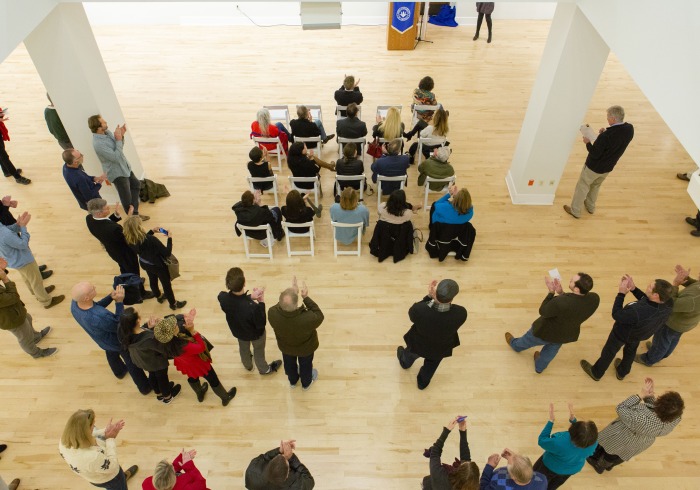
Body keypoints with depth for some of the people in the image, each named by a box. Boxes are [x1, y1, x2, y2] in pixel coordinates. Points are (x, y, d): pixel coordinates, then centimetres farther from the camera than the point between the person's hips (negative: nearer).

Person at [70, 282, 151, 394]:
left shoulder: (74, 303, -28)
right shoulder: (99, 317, -49)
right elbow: (119, 325, -29)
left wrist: (110, 297, -19)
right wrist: (119, 301, -33)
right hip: (119, 341, -6)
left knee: (112, 355, 37)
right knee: (132, 364, 21)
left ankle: (120, 372, 68)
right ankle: (145, 387, 45)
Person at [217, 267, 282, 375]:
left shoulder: (222, 297, -34)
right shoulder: (253, 307, -46)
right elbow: (261, 324, -27)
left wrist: (250, 297, -22)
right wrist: (261, 302, -24)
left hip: (238, 331, 4)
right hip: (255, 333, -4)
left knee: (243, 348, 36)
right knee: (258, 351, 29)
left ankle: (247, 365, 68)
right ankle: (264, 369, 59)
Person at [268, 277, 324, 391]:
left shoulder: (272, 314, -38)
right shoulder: (308, 318, -46)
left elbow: (280, 306, -13)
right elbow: (319, 316, -23)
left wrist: (293, 292, -15)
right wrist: (306, 297, -24)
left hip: (285, 346, 2)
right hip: (306, 348, -2)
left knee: (289, 364, 35)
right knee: (305, 365, 31)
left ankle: (292, 381, 65)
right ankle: (306, 383, 62)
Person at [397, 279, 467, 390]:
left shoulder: (419, 309, -43)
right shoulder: (461, 313, -39)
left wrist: (429, 296, -23)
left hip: (418, 345, 0)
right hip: (441, 349, 1)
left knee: (411, 354, 38)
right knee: (431, 364, 36)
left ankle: (405, 363, 71)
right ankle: (423, 383, 65)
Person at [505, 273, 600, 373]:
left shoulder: (560, 302, -44)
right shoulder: (595, 298, -26)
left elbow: (543, 311, -23)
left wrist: (551, 292, -20)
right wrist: (561, 292, -15)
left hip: (546, 332, -5)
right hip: (568, 335, 5)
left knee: (528, 340, 30)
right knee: (552, 349, 36)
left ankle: (515, 344, 62)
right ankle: (539, 367, 63)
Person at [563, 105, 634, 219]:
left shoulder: (606, 135, -35)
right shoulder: (630, 129, -13)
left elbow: (594, 154, -24)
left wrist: (587, 143, -9)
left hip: (594, 167, -7)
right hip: (608, 167, 7)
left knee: (582, 187, 15)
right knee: (596, 186, 31)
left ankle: (575, 211, 30)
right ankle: (590, 206, 49)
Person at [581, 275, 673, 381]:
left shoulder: (638, 312, -50)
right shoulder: (668, 303, -30)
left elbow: (616, 314, -32)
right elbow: (647, 301, -10)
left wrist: (621, 293, -26)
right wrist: (634, 288, -19)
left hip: (623, 334, -6)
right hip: (641, 333, 6)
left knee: (609, 352, 23)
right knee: (630, 351, 35)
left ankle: (596, 373, 50)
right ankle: (622, 372, 62)